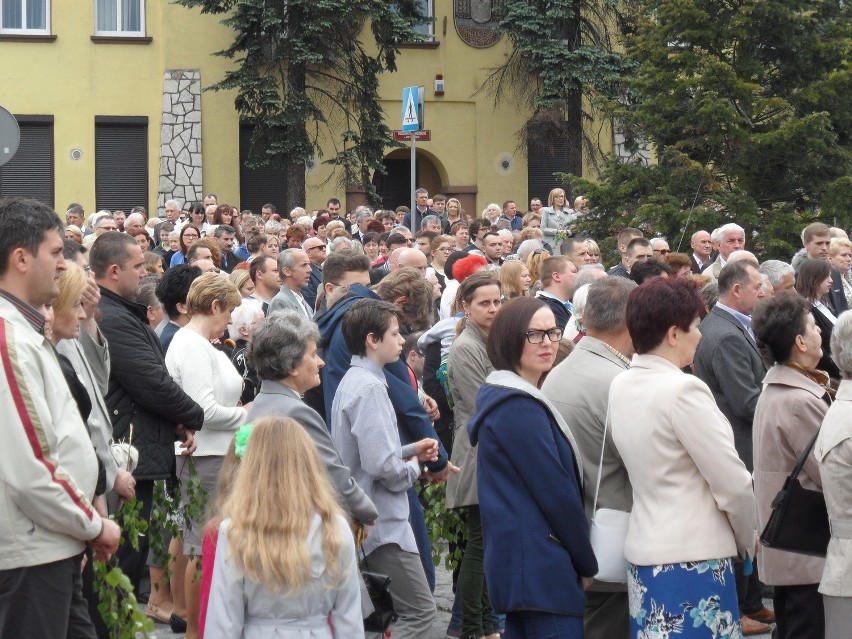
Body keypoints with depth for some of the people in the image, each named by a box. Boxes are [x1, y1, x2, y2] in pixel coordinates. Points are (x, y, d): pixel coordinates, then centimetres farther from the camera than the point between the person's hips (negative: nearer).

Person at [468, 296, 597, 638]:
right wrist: (587, 564, -6)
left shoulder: (502, 399, 16)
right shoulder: (520, 408, -15)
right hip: (542, 569, -10)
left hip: (517, 566, 10)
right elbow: (557, 493, -16)